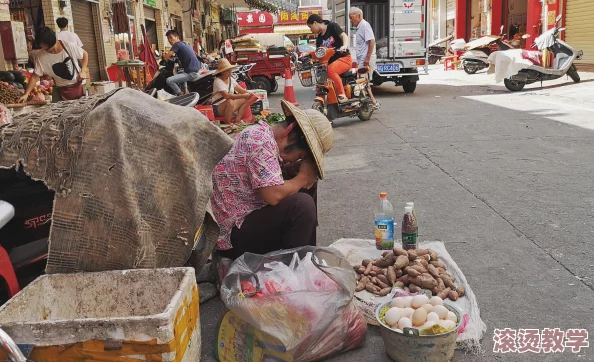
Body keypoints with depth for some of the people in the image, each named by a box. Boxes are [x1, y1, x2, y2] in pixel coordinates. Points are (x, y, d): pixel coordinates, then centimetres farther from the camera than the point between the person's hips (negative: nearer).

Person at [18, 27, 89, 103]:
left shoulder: (68, 45, -16)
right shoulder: (41, 56, -12)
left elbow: (85, 54, -1)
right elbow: (35, 77, -8)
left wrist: (83, 71, -14)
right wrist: (26, 94, -16)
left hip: (77, 86, 0)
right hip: (61, 90, 1)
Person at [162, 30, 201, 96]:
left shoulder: (177, 45, -8)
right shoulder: (184, 44, 18)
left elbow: (166, 57, -13)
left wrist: (163, 55, 10)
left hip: (192, 73, -10)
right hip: (197, 71, 10)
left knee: (169, 80, -17)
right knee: (179, 74, 40)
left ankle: (181, 95, -7)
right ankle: (186, 90, 26)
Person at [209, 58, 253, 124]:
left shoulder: (231, 79, 5)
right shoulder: (218, 81, -19)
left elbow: (241, 90, 2)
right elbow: (227, 96, -32)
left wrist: (248, 93, -21)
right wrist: (243, 95, -33)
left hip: (229, 106, 8)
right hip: (218, 108, -8)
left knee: (246, 99, -6)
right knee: (230, 102, -37)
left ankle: (238, 119, -8)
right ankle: (227, 123, -20)